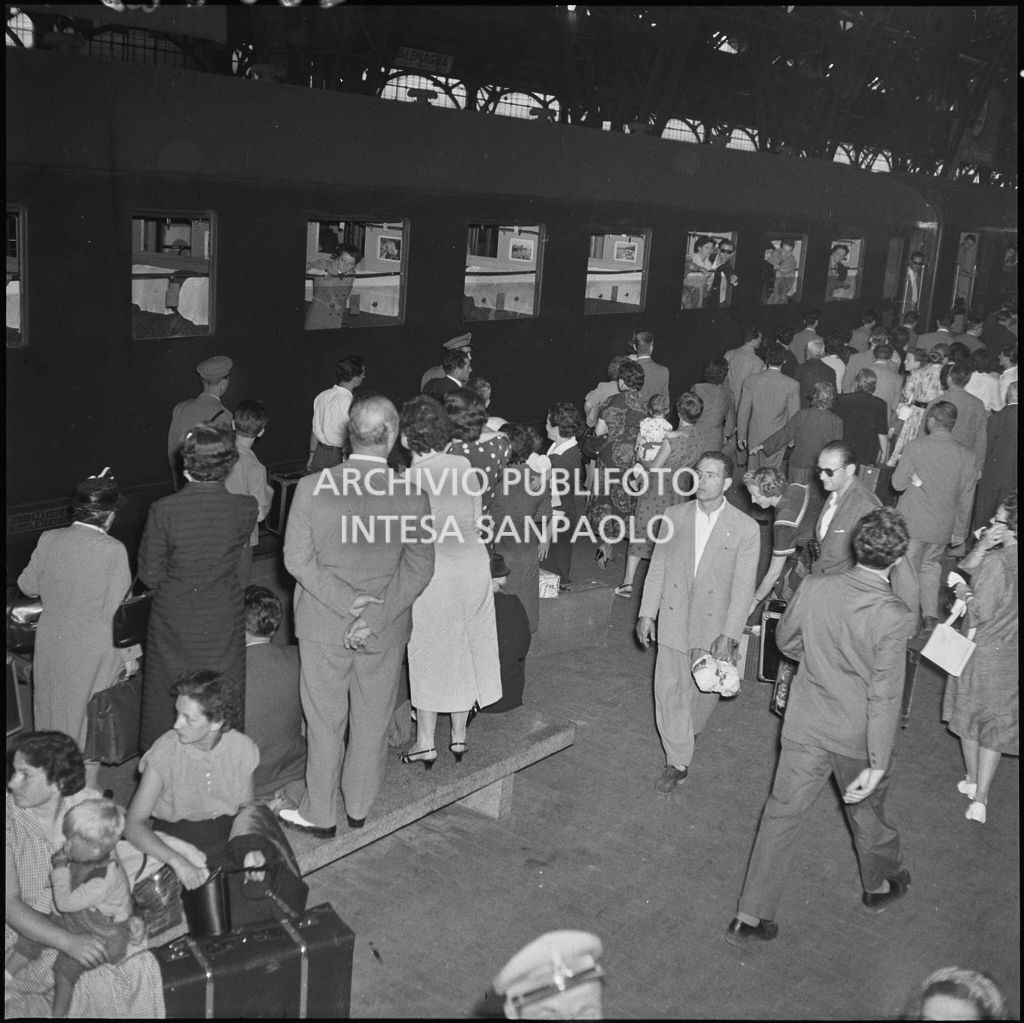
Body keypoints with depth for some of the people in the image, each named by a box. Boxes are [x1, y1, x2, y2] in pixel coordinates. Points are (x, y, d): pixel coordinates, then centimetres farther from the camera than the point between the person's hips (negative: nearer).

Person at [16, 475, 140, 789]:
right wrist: (129, 654, -6)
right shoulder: (113, 551, -19)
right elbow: (118, 610, -16)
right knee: (88, 717, 11)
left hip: (51, 643, 5)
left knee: (53, 711, 20)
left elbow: (27, 586, 7)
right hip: (94, 648, -4)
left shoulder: (48, 540, -6)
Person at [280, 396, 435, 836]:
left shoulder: (311, 488, -14)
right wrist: (374, 618, -10)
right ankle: (359, 808, 35)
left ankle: (320, 815, 28)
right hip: (386, 632, 1)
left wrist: (347, 601, -11)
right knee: (372, 722, 18)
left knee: (324, 722, 14)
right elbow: (419, 569, -11)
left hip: (324, 624, 0)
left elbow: (297, 559, -12)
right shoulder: (413, 496, -14)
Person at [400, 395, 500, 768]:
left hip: (434, 567, -5)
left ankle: (425, 744, 16)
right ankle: (459, 735, 27)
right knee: (466, 648, 16)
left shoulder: (411, 477, -13)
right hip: (473, 560, 5)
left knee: (429, 653, 8)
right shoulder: (465, 466, 1)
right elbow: (477, 522, 6)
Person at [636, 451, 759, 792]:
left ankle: (688, 732, 46)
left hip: (714, 625, -1)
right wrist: (646, 613, 2)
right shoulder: (674, 516, -1)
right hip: (673, 620, 2)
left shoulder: (746, 528, -10)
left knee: (704, 690, 14)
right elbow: (657, 568, 5)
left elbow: (743, 588, -9)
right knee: (669, 690, 3)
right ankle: (677, 761, 18)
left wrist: (729, 635, -13)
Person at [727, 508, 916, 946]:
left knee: (782, 814, 11)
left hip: (806, 727, 3)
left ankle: (751, 915, 16)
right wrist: (877, 764, -15)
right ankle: (881, 884, 51)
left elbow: (786, 640, 4)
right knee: (866, 810, 23)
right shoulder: (894, 617, -25)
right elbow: (884, 696, -22)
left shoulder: (814, 588, -13)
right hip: (858, 737, -2)